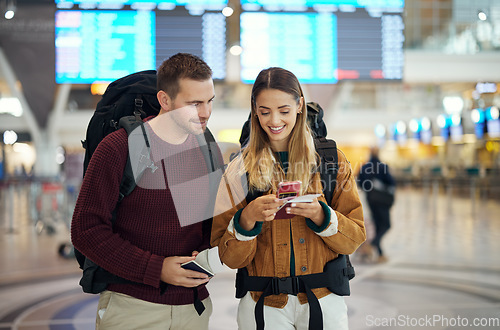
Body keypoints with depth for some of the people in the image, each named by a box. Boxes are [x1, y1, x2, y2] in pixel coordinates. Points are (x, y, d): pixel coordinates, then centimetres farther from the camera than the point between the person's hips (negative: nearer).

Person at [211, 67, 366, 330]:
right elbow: (230, 258, -3)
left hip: (323, 299, 1)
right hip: (263, 302, 0)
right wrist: (247, 218, -22)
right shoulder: (240, 169, -1)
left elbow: (354, 238, 0)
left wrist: (320, 215, -18)